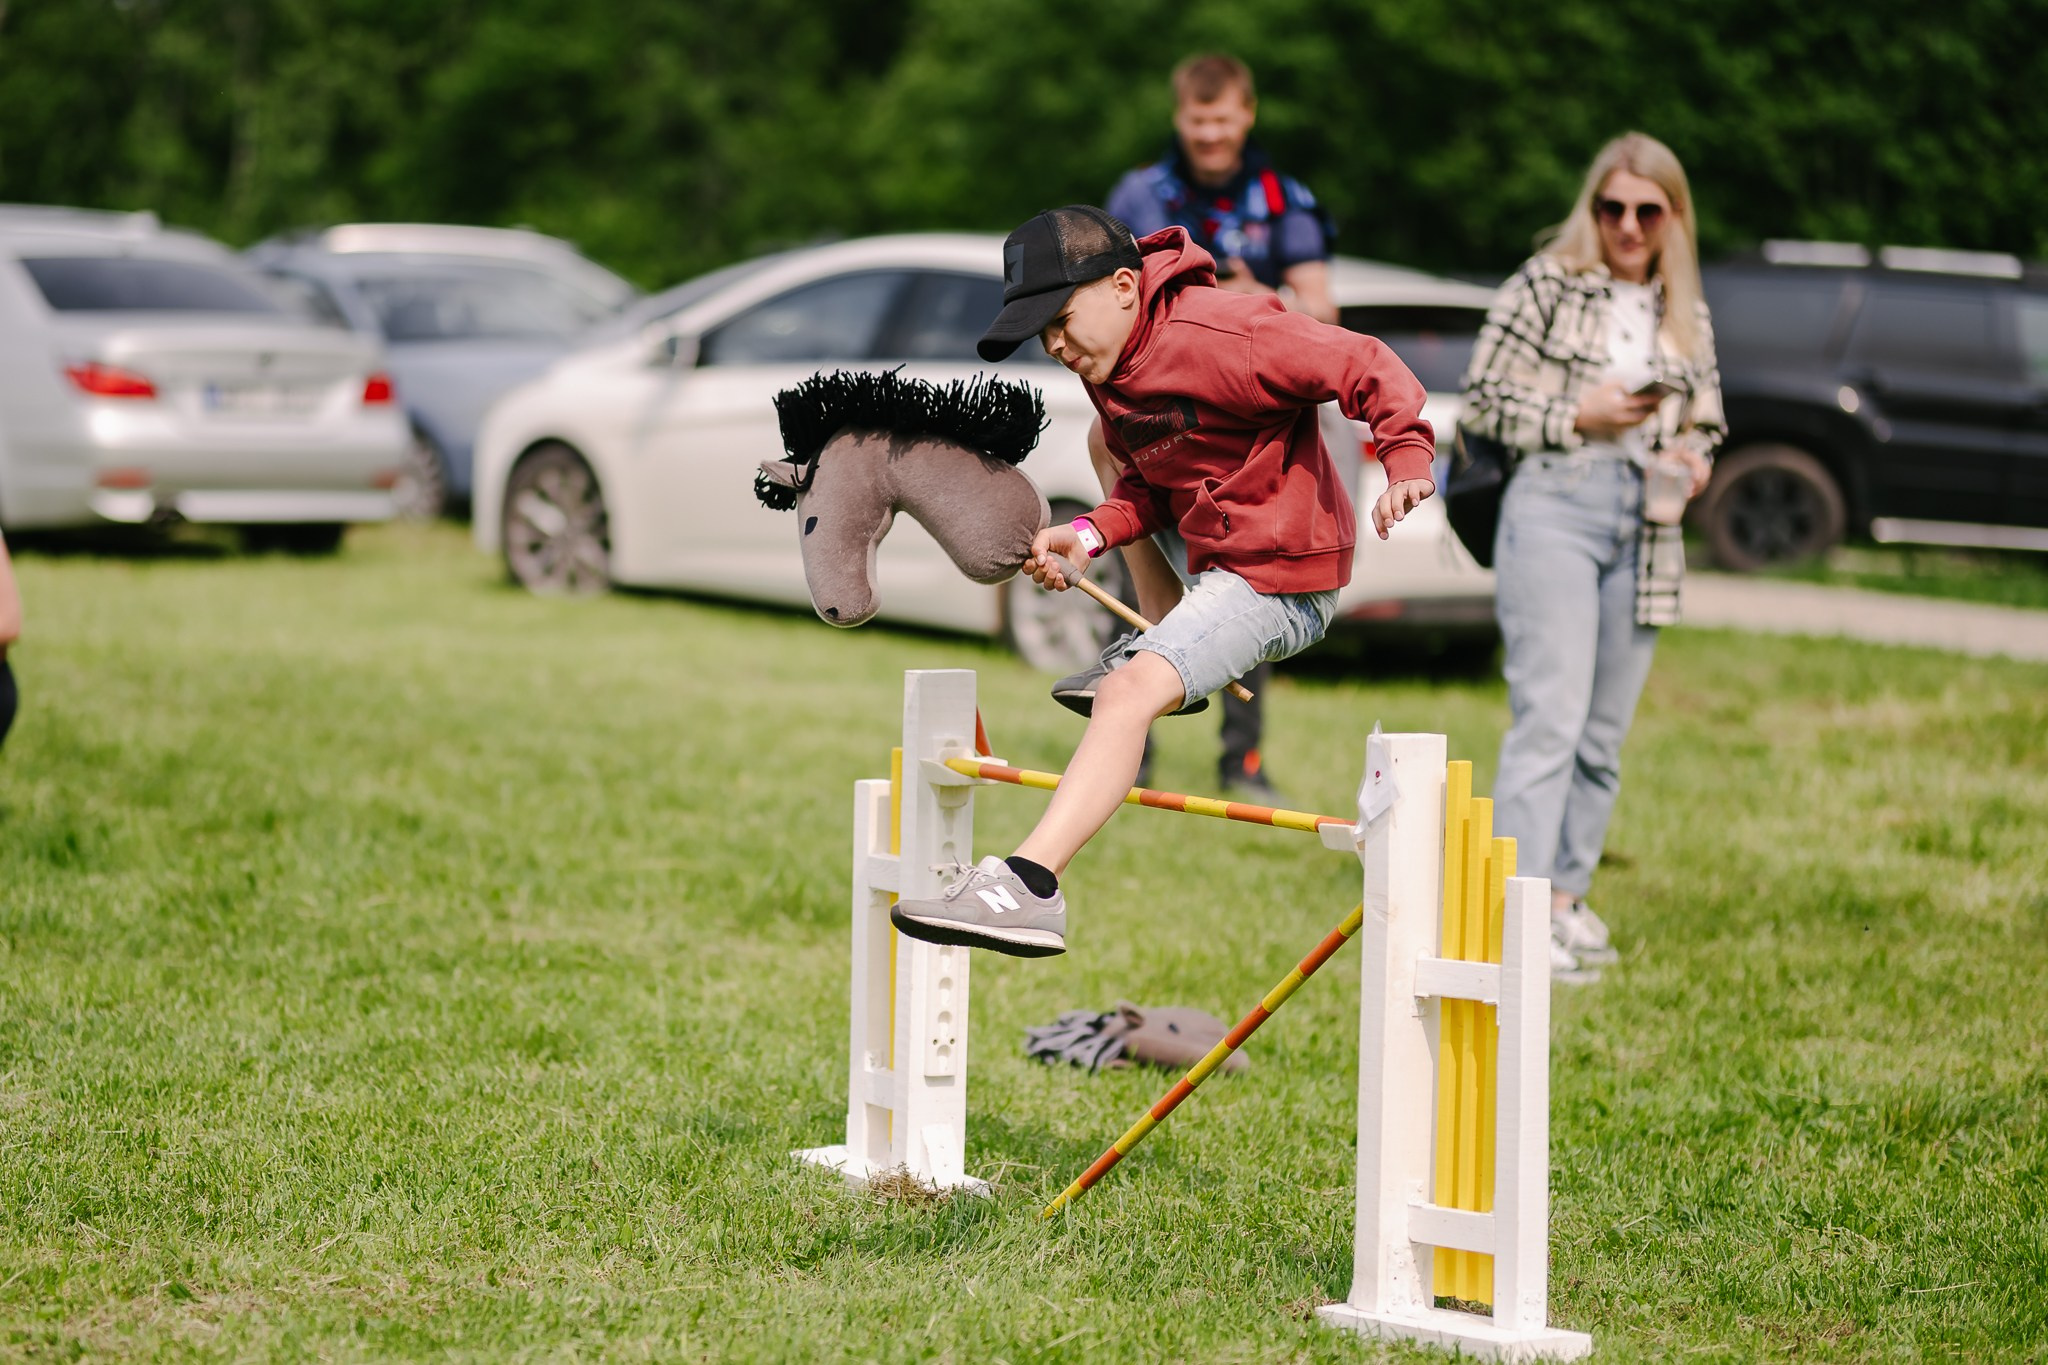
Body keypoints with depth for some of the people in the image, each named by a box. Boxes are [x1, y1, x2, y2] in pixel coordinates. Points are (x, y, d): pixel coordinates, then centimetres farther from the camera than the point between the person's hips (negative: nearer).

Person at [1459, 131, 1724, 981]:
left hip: (1645, 527, 6)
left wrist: (1695, 459, 0)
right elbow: (1482, 397, -2)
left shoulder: (1687, 316, 14)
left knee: (1604, 734, 8)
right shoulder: (1547, 285, -1)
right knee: (1551, 716, -14)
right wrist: (1578, 416, -13)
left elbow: (1707, 421, 22)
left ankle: (1566, 896, 19)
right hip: (1555, 505, -5)